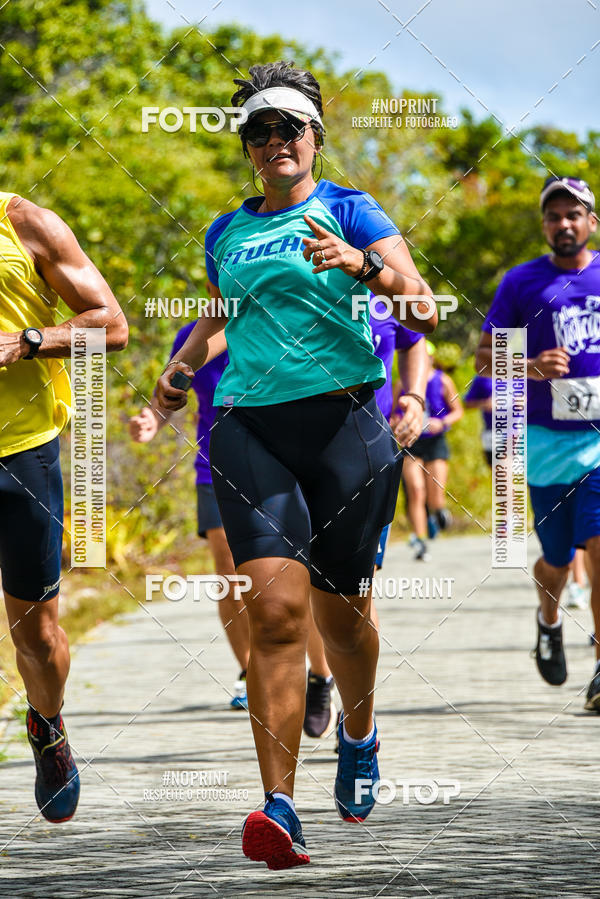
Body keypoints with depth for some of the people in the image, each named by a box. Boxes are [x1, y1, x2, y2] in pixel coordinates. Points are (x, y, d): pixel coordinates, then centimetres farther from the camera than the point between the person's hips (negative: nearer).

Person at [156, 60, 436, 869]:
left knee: (340, 610, 8)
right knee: (276, 612, -14)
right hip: (251, 430, 2)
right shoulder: (227, 234, 17)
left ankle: (359, 737, 41)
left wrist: (361, 264, -22)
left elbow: (423, 312, -5)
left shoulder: (350, 212, 5)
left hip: (344, 423, -2)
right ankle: (280, 809, -21)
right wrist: (180, 365, 19)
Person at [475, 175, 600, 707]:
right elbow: (484, 357, 2)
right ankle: (549, 619, 42)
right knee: (557, 561, 8)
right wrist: (529, 368, -16)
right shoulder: (522, 283, 2)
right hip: (548, 439, 0)